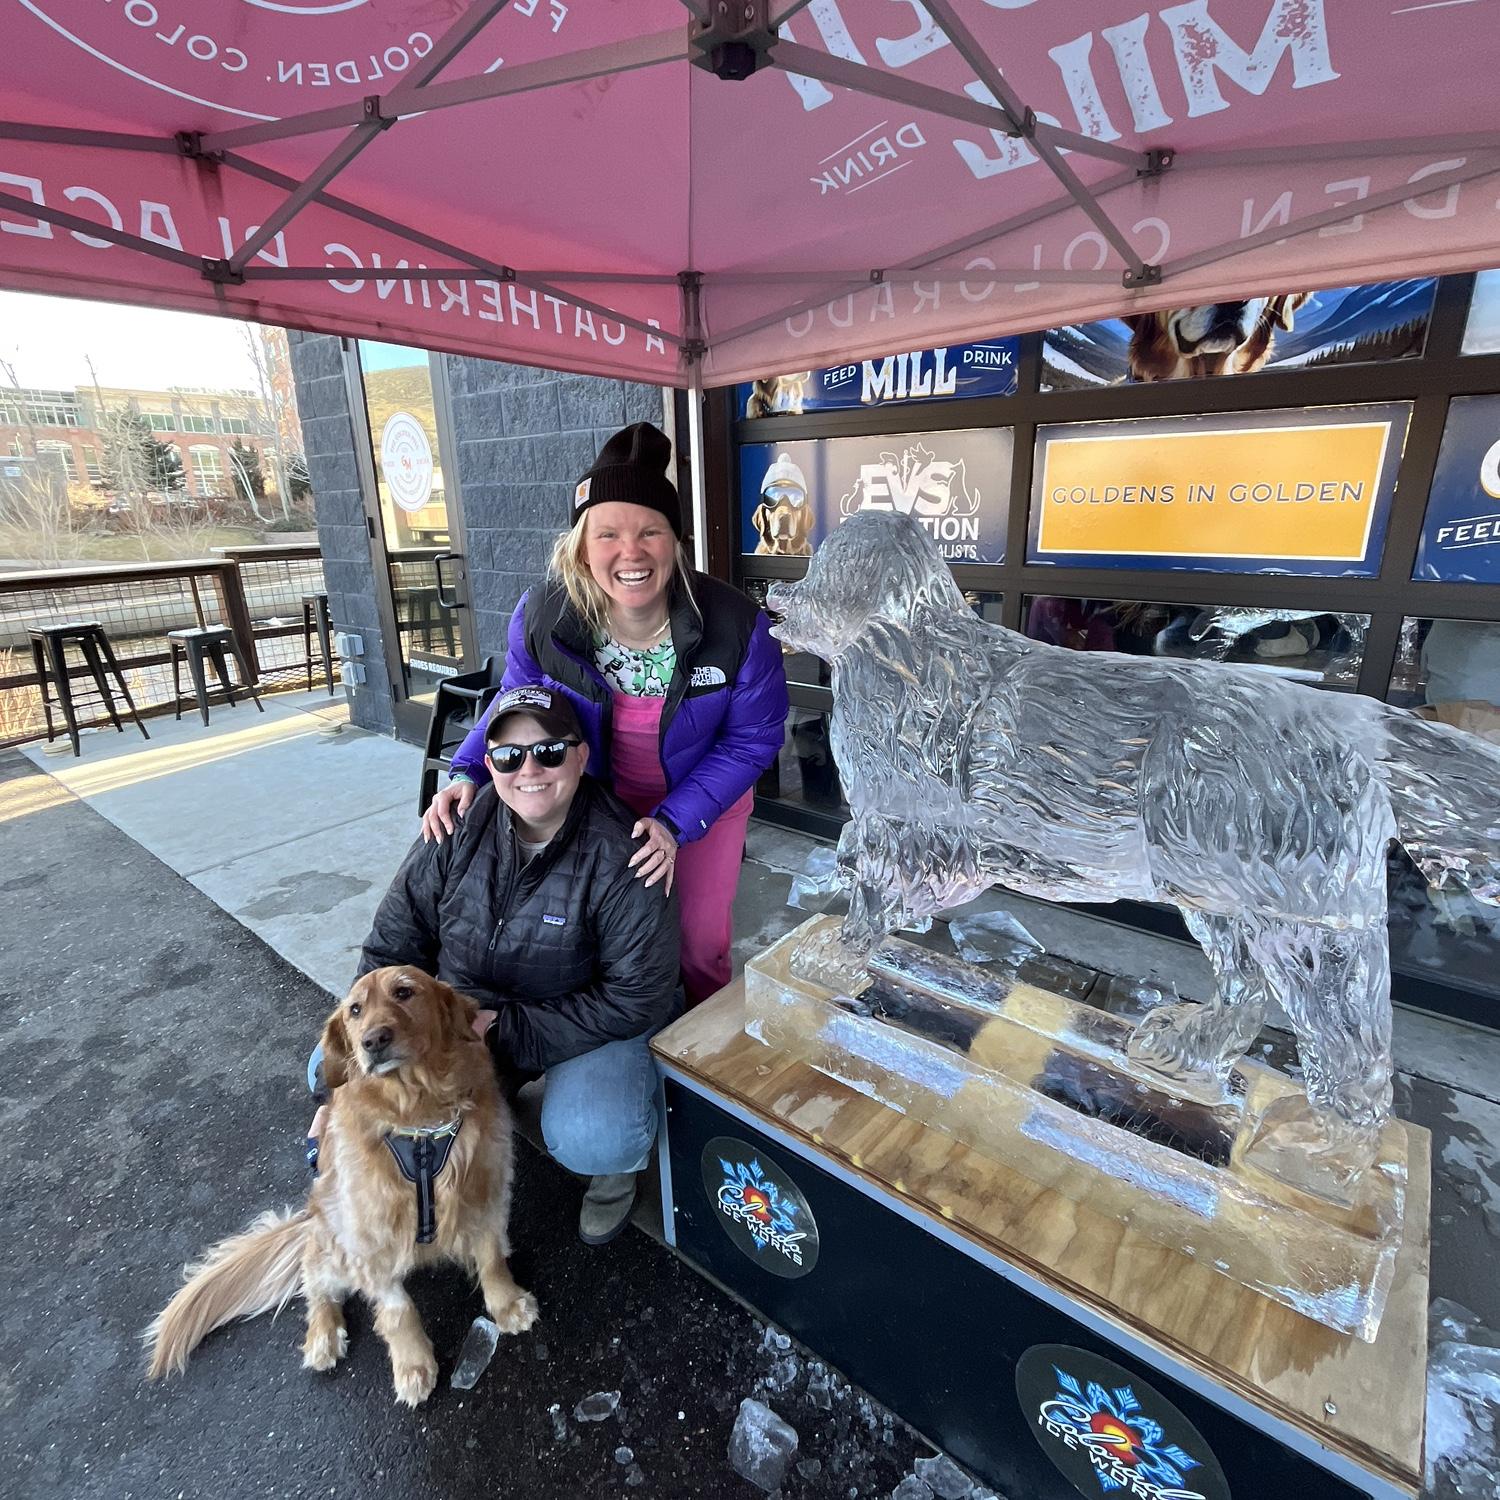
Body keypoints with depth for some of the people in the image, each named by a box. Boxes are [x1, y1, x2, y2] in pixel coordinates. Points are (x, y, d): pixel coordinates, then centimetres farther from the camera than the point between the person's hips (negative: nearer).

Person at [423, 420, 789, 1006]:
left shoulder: (736, 626, -30)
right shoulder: (541, 616, -24)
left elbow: (753, 738, -17)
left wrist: (674, 821, -24)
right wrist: (469, 772, -19)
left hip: (706, 805, -1)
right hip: (597, 803, 1)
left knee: (700, 946, 14)